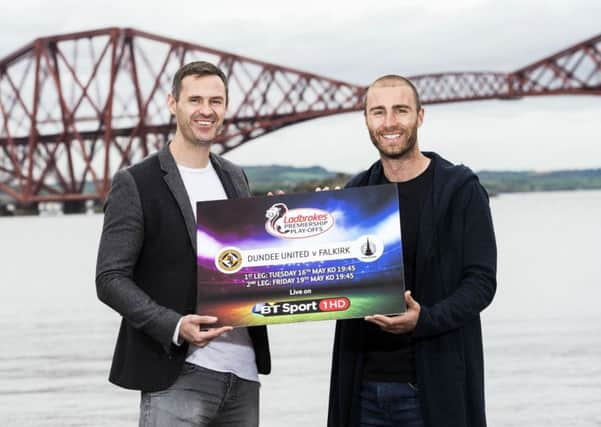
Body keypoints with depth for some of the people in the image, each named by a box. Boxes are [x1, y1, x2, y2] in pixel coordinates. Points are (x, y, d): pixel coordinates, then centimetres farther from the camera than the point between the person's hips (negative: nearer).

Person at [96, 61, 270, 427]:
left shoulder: (235, 178, 13)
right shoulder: (136, 183, -5)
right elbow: (111, 279, -8)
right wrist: (174, 326, -22)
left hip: (243, 371, 6)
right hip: (176, 375, -5)